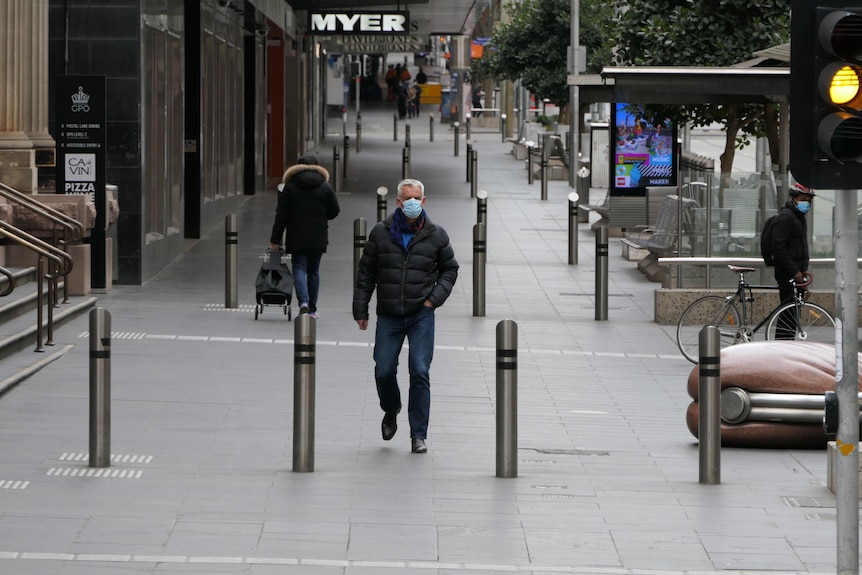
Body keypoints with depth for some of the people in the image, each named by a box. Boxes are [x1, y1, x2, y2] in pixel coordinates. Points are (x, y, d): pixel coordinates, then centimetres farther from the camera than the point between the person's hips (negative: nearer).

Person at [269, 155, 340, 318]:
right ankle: (312, 309, 13)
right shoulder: (325, 187, 1)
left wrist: (275, 240, 1)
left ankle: (303, 301, -24)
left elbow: (281, 216, -2)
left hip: (297, 238, -2)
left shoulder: (289, 187, -2)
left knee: (299, 269, 0)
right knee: (313, 271, 11)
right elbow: (334, 211, 4)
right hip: (318, 238, 2)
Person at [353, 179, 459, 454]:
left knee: (420, 372, -9)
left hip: (421, 315, -1)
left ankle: (418, 435, -2)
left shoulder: (435, 235, 2)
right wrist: (360, 310, 5)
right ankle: (391, 412, 35)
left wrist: (435, 297, 1)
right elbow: (366, 273, 7)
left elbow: (450, 268, 15)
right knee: (384, 371, 1)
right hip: (389, 316, 1)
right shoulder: (381, 233, 2)